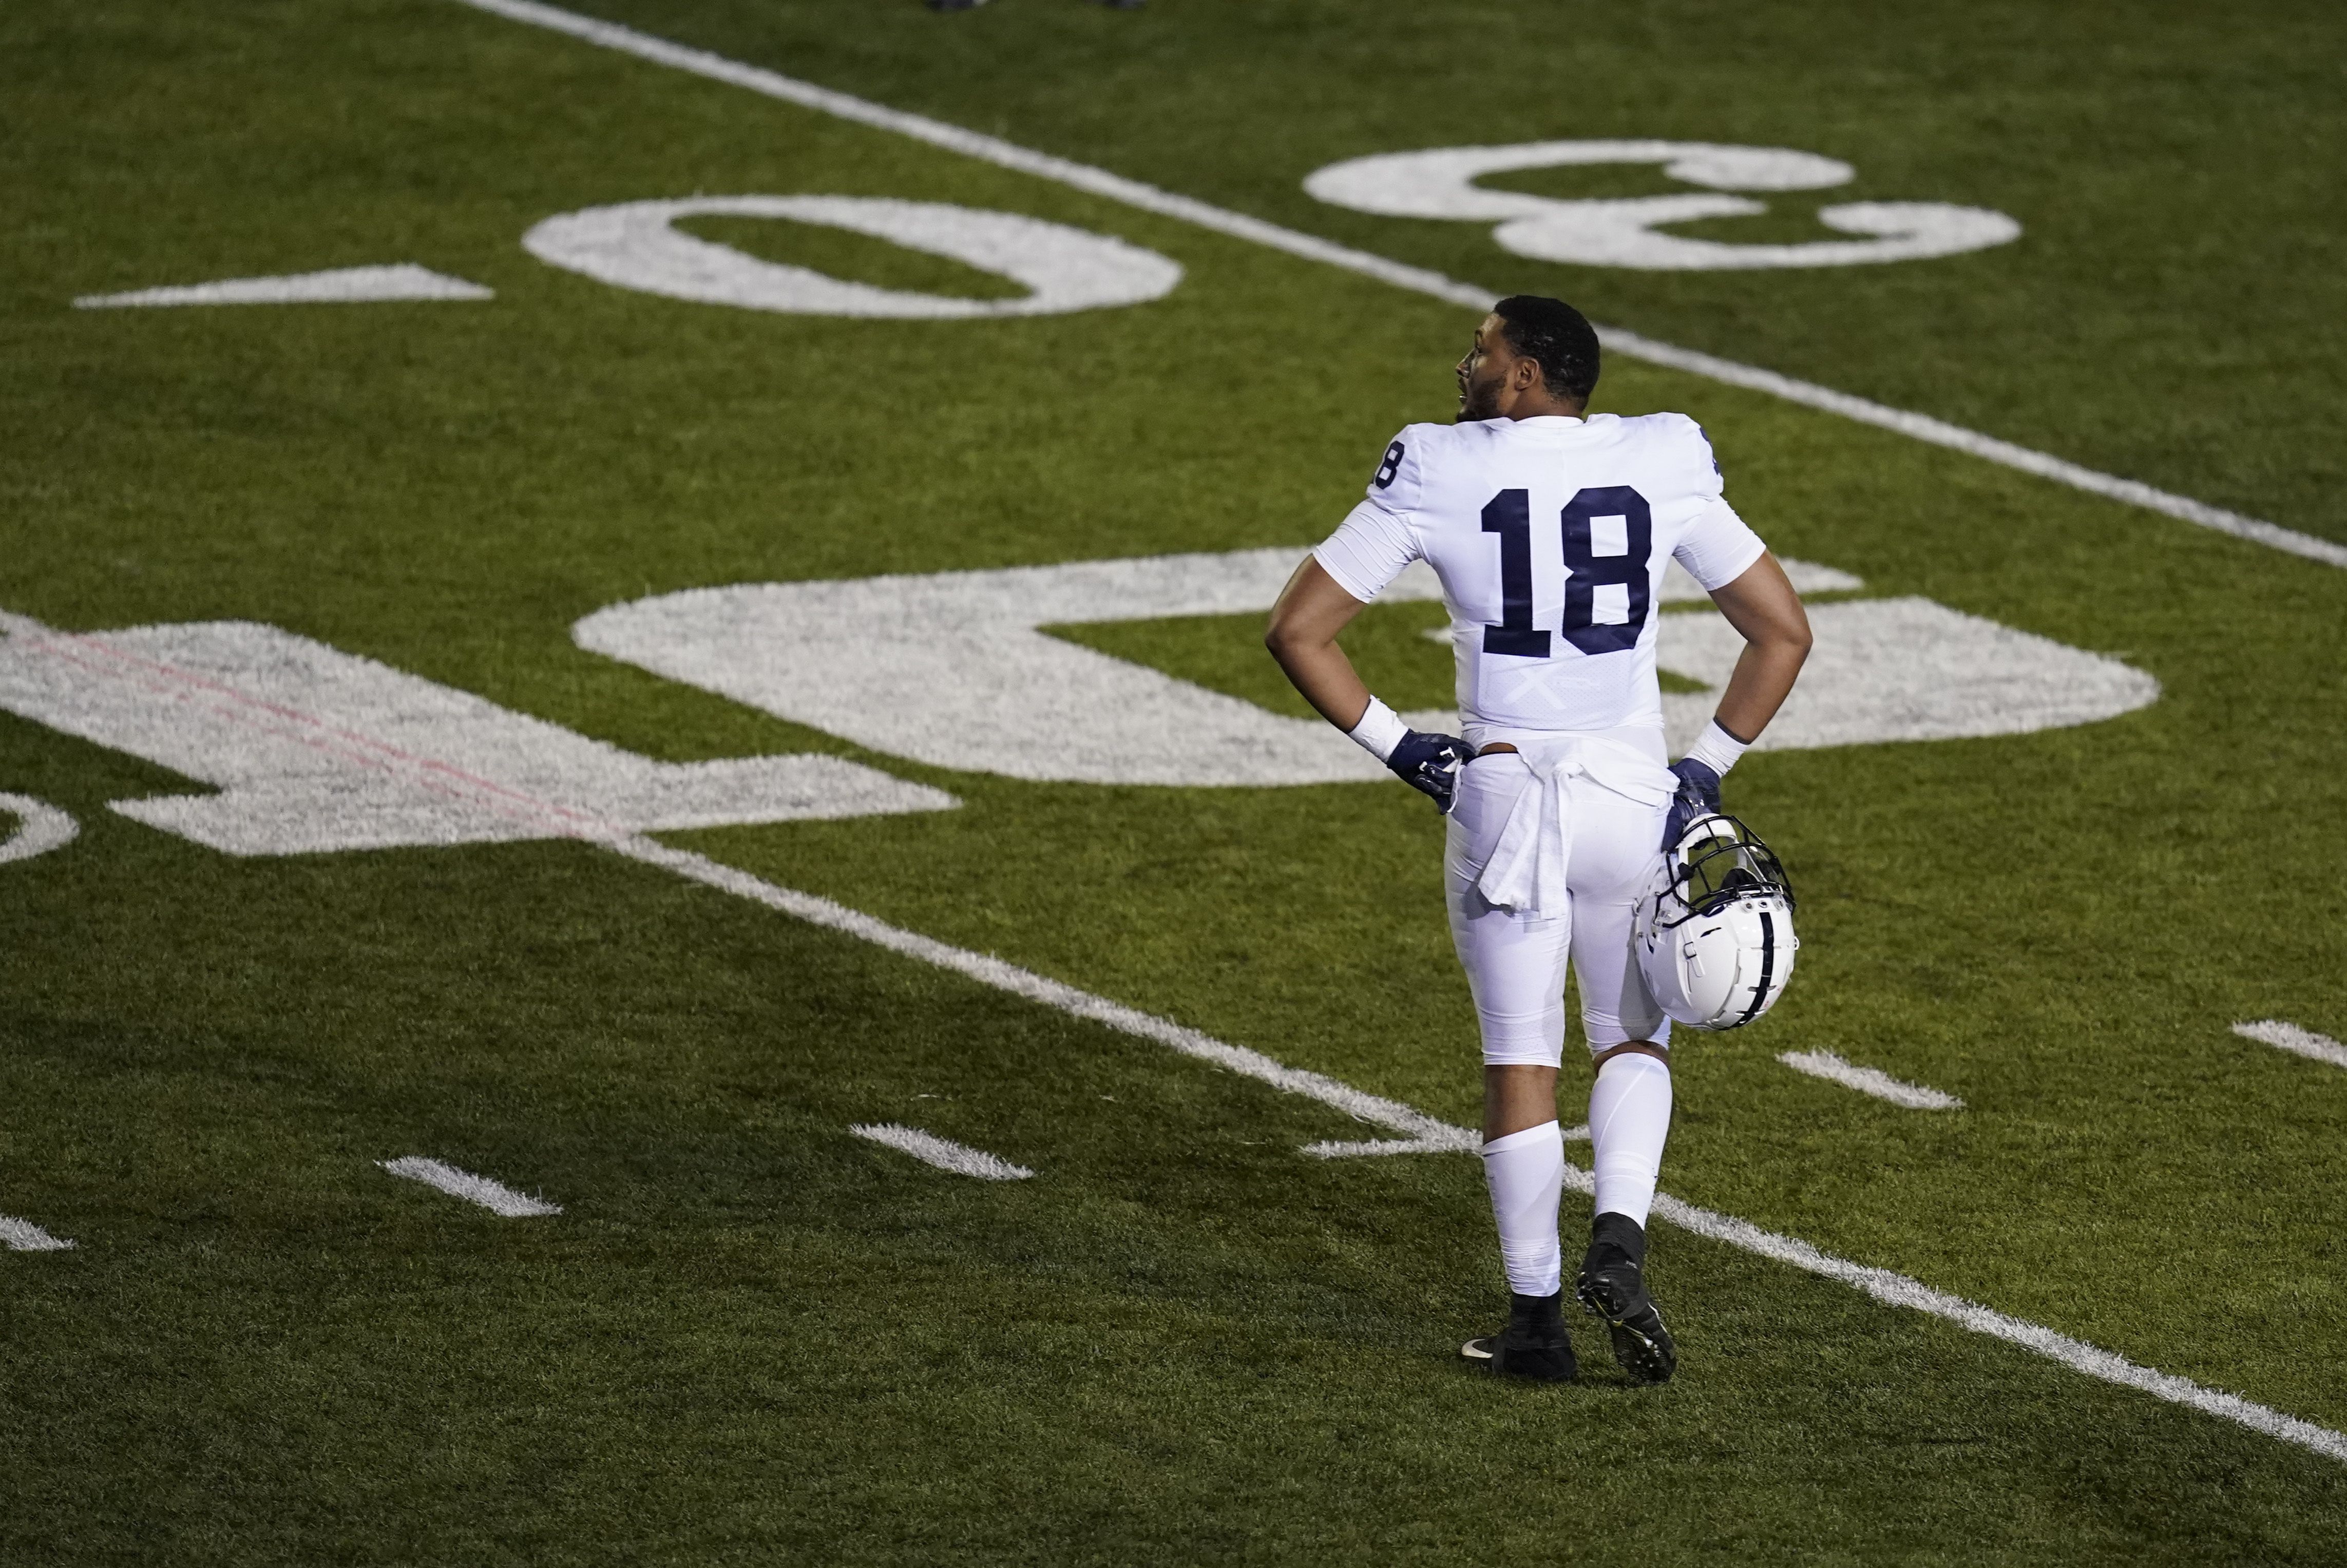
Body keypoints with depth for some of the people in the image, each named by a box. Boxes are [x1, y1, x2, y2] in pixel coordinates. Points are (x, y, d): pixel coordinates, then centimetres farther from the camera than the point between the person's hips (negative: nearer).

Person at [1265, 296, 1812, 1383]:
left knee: (1520, 1062, 10)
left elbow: (1298, 629, -4)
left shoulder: (1439, 476, -5)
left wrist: (1394, 745, 3)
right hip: (1634, 793, 2)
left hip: (1501, 793, -2)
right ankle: (1618, 1244, -3)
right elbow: (1783, 630, 4)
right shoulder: (1663, 468, 1)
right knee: (1635, 1042, 19)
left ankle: (1537, 1315, 12)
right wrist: (1708, 771, 9)